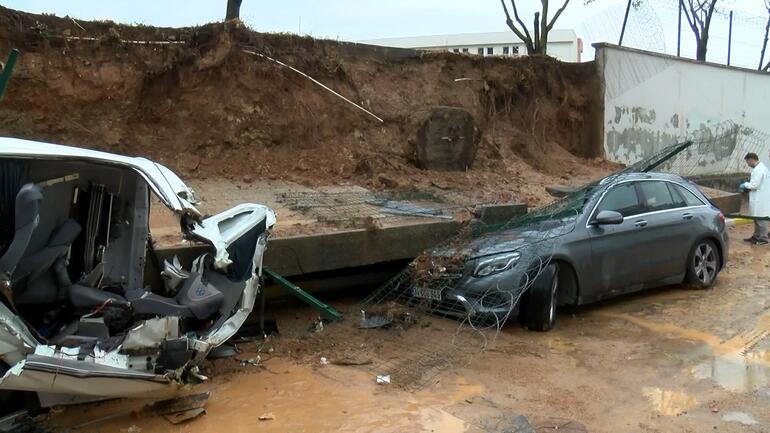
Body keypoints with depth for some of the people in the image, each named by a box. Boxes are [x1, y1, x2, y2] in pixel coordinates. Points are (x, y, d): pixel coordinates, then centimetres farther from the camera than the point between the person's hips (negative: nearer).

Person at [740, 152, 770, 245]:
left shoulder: (758, 170, -20)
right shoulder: (760, 168, 14)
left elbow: (754, 185, -22)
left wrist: (745, 185, -6)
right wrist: (748, 184, 12)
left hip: (760, 200, -11)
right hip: (758, 199, 11)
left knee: (761, 219, -2)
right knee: (757, 218, 18)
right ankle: (756, 236, 27)